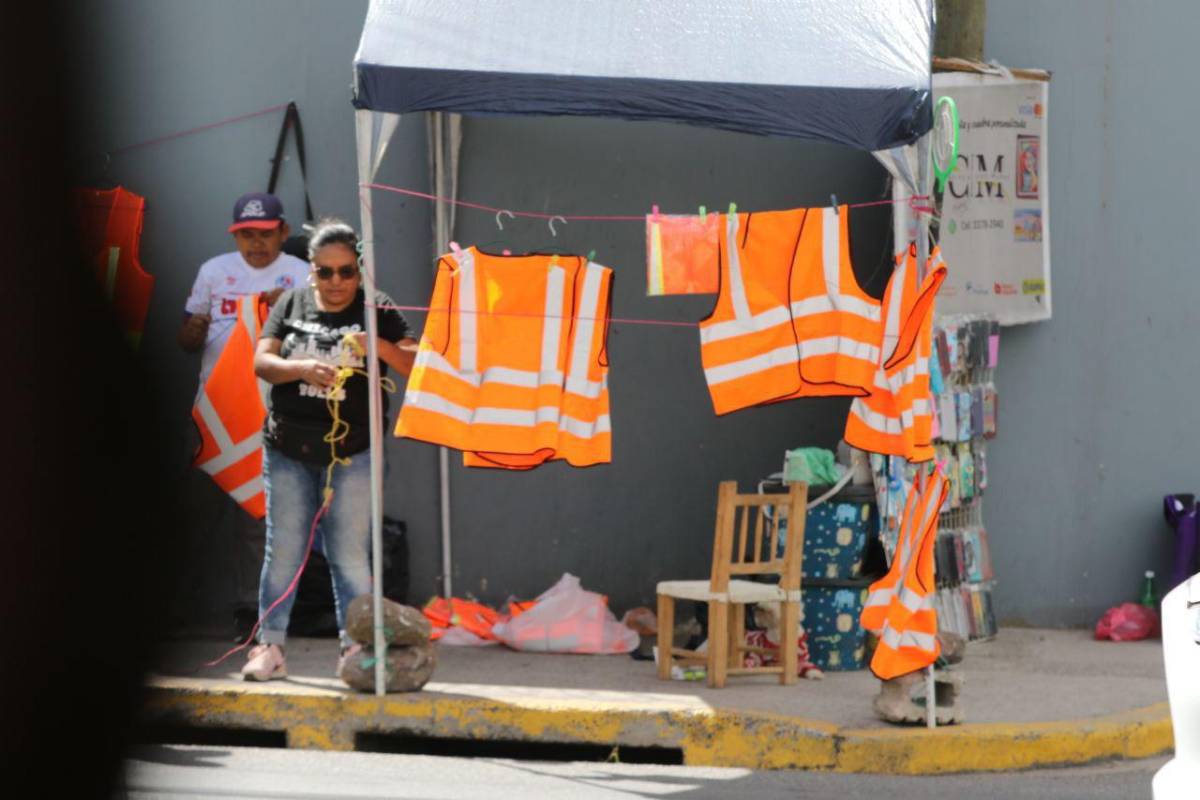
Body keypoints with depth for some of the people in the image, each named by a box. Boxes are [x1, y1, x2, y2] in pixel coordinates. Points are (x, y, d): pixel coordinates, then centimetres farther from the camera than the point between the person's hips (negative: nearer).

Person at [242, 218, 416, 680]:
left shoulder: (376, 310, 0)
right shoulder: (292, 304, 7)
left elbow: (416, 365, -7)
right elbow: (261, 363, -1)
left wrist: (379, 346, -26)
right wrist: (303, 369, -21)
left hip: (351, 453, -2)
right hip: (288, 450, 2)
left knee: (350, 555, -2)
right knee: (283, 551, 4)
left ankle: (354, 649, 4)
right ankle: (270, 648, 9)